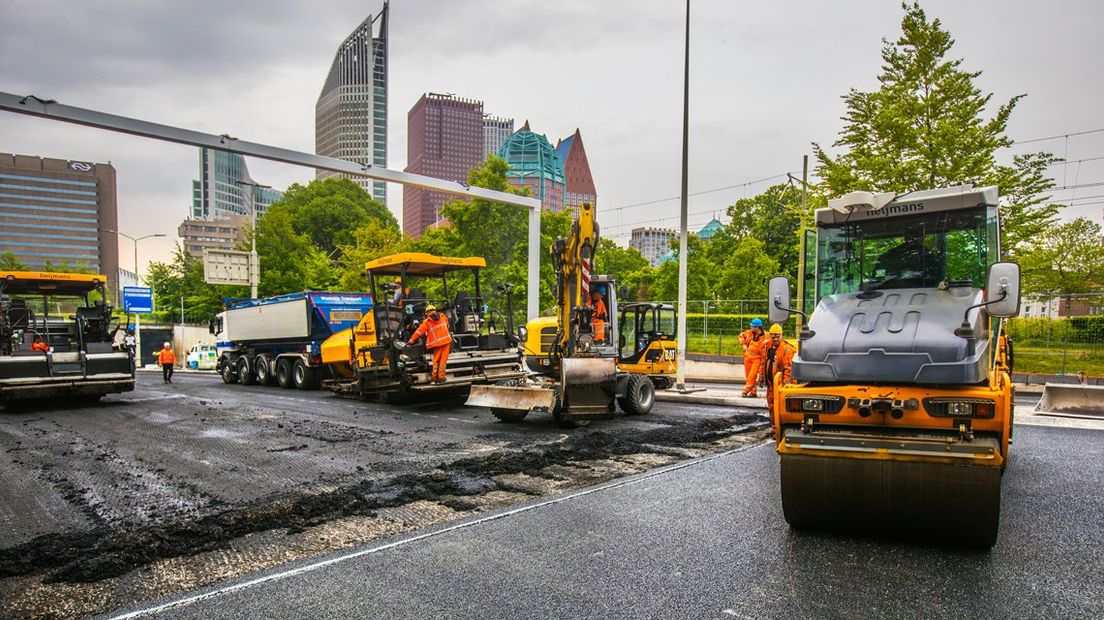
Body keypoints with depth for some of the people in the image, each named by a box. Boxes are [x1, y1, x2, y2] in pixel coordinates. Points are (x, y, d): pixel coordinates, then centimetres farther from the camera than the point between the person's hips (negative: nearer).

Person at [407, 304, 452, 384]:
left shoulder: (427, 322, 1)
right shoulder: (443, 317, 10)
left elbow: (419, 331, 1)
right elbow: (447, 324, 28)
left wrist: (412, 339, 7)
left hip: (436, 343, -1)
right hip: (446, 341, 1)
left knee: (436, 360, 10)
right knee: (443, 360, 3)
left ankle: (434, 378, 9)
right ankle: (441, 377, 3)